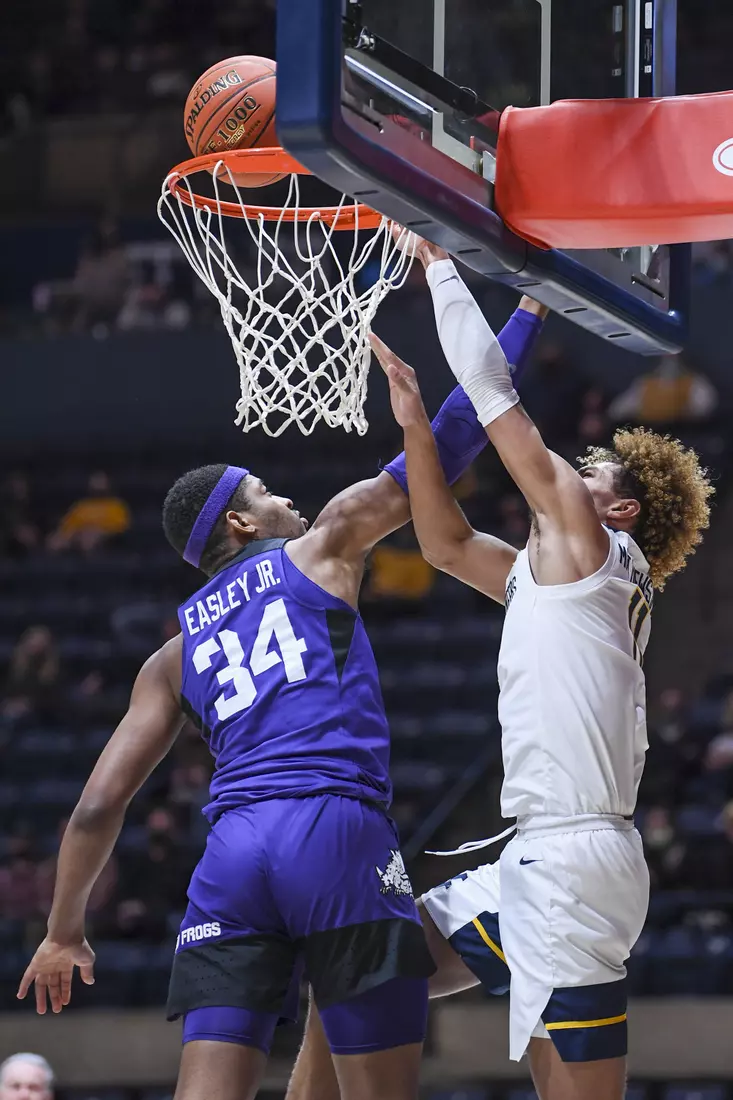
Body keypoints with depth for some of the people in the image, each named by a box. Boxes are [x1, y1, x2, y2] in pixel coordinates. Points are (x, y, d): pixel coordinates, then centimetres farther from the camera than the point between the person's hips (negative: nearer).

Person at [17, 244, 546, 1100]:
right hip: (339, 834, -4)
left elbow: (98, 806, 19)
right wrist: (526, 314, 25)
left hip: (230, 851, 4)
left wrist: (63, 932, 32)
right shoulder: (321, 548, 15)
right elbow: (446, 449, 16)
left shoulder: (174, 656, 24)